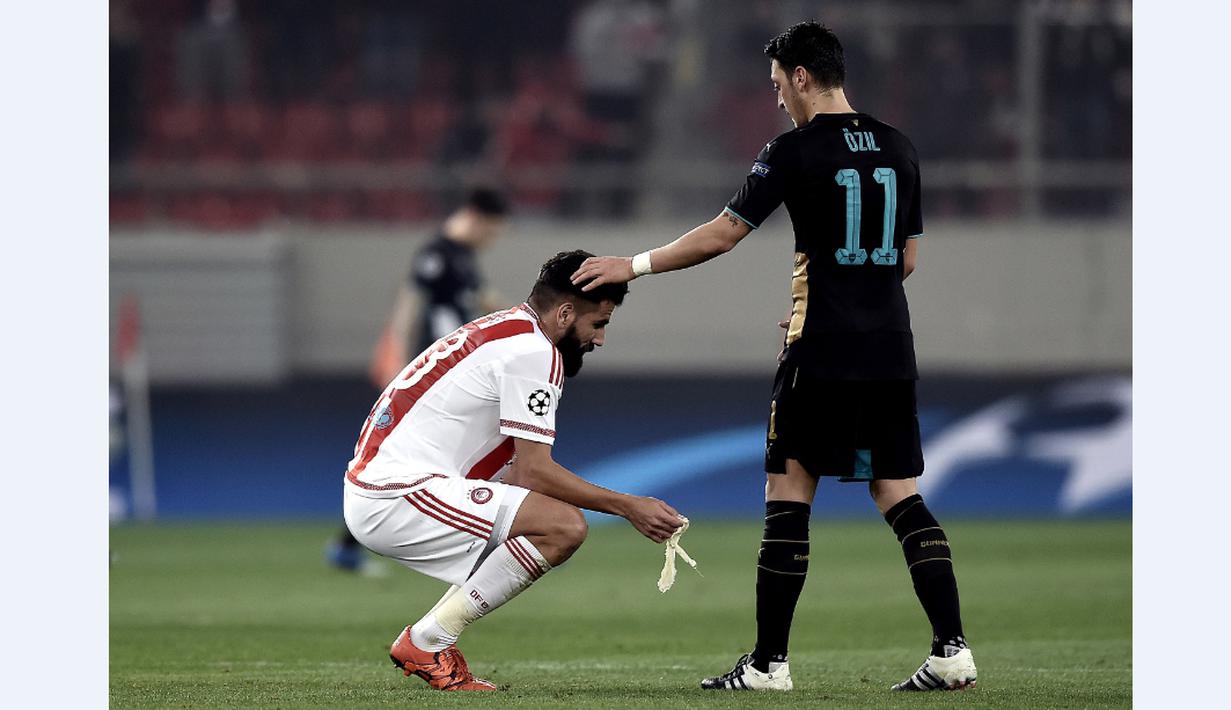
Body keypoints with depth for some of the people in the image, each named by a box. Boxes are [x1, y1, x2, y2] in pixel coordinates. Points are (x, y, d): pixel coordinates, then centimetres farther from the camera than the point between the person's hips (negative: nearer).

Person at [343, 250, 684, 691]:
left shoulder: (500, 330, 21)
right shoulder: (532, 349, -11)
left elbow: (523, 472, 22)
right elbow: (535, 470, -14)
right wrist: (627, 507, -8)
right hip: (398, 501, -10)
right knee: (565, 526, -19)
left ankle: (428, 641, 11)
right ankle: (427, 643, -12)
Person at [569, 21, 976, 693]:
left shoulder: (796, 151, -7)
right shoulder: (898, 149, 11)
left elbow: (722, 234, -7)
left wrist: (634, 265, 2)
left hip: (821, 359, -5)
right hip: (891, 354, 5)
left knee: (788, 499, 1)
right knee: (901, 498, 7)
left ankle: (769, 661, 2)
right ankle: (952, 650, -5)